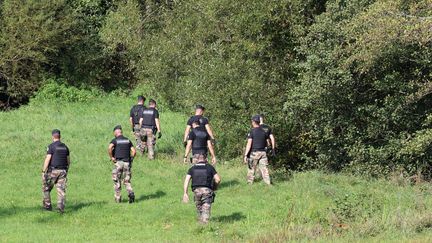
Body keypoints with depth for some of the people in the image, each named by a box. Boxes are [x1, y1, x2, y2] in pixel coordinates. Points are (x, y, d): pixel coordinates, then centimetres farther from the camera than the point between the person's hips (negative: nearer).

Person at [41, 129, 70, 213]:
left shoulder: (51, 146, -8)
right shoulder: (65, 147, 11)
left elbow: (47, 159, -15)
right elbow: (68, 161, 16)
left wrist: (43, 171, -11)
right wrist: (66, 170, 28)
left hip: (52, 171, -5)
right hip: (63, 171, 5)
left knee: (46, 188, 13)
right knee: (61, 190, -1)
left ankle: (48, 205, 15)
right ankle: (61, 207, -15)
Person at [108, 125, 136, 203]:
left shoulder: (115, 140, -1)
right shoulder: (128, 140, 11)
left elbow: (110, 148, -21)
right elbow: (134, 151, 5)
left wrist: (111, 157, -11)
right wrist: (131, 159, 13)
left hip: (118, 162, -3)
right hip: (127, 163, 3)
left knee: (117, 182, 9)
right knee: (127, 181, 9)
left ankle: (118, 199, 12)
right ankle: (131, 193, -17)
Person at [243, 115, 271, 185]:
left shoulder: (252, 131, -9)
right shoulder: (264, 131, 7)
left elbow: (249, 144, -15)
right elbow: (267, 142, 14)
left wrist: (246, 155, -16)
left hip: (254, 153, -4)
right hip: (263, 152, 4)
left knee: (251, 170, 7)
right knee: (264, 169, 2)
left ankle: (250, 184, 12)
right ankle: (268, 184, -4)